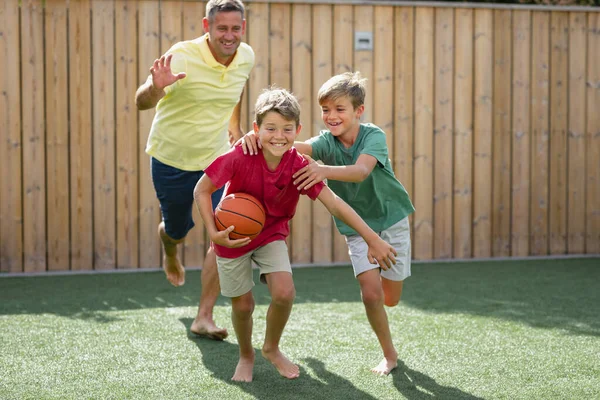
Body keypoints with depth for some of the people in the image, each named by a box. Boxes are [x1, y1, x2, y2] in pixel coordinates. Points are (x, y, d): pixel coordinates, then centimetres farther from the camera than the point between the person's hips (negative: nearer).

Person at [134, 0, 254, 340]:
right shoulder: (182, 57, -25)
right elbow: (142, 103, -31)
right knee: (177, 231, 16)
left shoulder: (246, 57, -8)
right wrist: (157, 87, -53)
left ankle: (204, 318, -2)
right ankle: (171, 252, 56)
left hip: (217, 159, 3)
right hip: (171, 160, -3)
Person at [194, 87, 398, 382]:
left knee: (284, 293, -15)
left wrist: (373, 239, -27)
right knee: (243, 305, 5)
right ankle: (246, 356, 36)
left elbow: (334, 203, -23)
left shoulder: (299, 166, -21)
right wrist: (213, 233, -24)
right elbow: (202, 190, -16)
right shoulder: (239, 158, -28)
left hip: (272, 234, 2)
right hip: (233, 237, -2)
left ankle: (272, 348, 15)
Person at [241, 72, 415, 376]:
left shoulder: (373, 136, -21)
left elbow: (361, 170, -40)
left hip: (392, 221, -1)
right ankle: (389, 355, 7)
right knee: (371, 293, -14)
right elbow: (298, 147, -33)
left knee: (390, 299, 8)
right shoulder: (326, 141, -12)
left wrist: (324, 170, -60)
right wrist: (256, 136, -53)